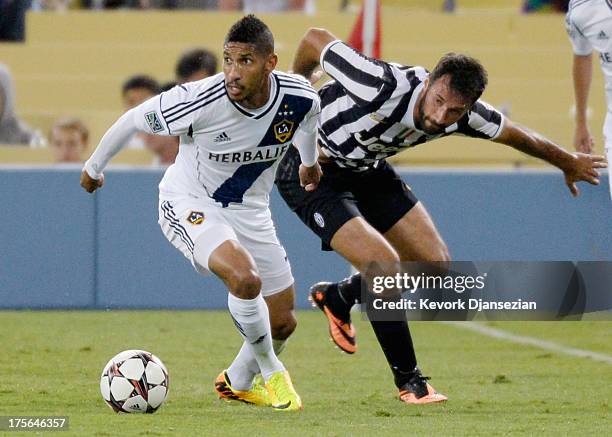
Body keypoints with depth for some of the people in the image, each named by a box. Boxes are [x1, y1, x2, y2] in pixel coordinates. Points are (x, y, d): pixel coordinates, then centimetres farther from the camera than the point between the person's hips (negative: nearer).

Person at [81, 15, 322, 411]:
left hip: (249, 210, 5)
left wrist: (310, 162, 30)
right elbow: (134, 120, -12)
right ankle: (271, 372, -7)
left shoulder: (301, 97, -18)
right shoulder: (200, 101, -30)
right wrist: (94, 167, 4)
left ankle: (238, 382, 41)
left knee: (283, 322, 10)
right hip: (189, 203, -5)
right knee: (245, 278, -32)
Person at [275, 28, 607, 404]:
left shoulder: (463, 116, -17)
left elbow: (514, 134, 4)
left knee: (436, 266, 6)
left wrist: (569, 162, 22)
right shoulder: (382, 87, -38)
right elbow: (315, 40, -25)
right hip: (311, 171, -7)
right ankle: (408, 380, -3)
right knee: (385, 264, -22)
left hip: (367, 170, 7)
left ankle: (337, 297, 30)